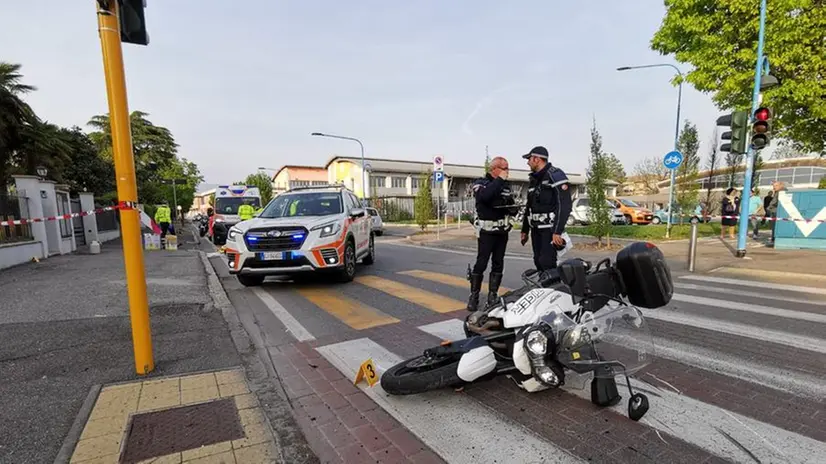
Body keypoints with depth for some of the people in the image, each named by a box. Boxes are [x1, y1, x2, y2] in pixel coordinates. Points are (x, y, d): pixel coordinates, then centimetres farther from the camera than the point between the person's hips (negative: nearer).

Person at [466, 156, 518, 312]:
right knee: (481, 264, -7)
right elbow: (485, 196, -30)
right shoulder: (480, 182, -5)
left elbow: (512, 207, 20)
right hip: (487, 231, -6)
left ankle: (493, 295, 15)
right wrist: (499, 180, -21)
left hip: (502, 231, 6)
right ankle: (474, 296, 2)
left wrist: (513, 208, -3)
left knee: (498, 264, 7)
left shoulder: (506, 185, 13)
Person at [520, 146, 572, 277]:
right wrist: (525, 230, 22)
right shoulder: (534, 179, 18)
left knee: (547, 263, -15)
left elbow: (564, 205, -17)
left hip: (550, 229, -8)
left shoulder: (555, 175, -9)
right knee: (538, 262, 7)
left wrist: (557, 231, -23)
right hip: (536, 229, 8)